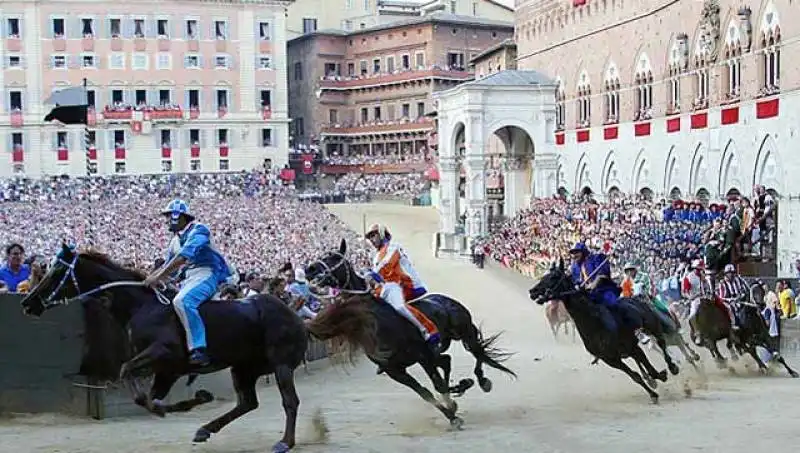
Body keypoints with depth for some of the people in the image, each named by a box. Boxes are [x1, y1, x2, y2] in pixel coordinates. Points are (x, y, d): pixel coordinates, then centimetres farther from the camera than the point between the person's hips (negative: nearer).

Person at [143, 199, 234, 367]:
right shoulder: (177, 241, 21)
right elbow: (167, 266, 28)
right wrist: (147, 279, 11)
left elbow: (183, 257, -21)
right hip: (189, 278, 10)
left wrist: (157, 277, -24)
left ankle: (199, 350, -38)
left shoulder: (198, 230, -7)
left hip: (206, 273, -10)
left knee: (181, 301, -33)